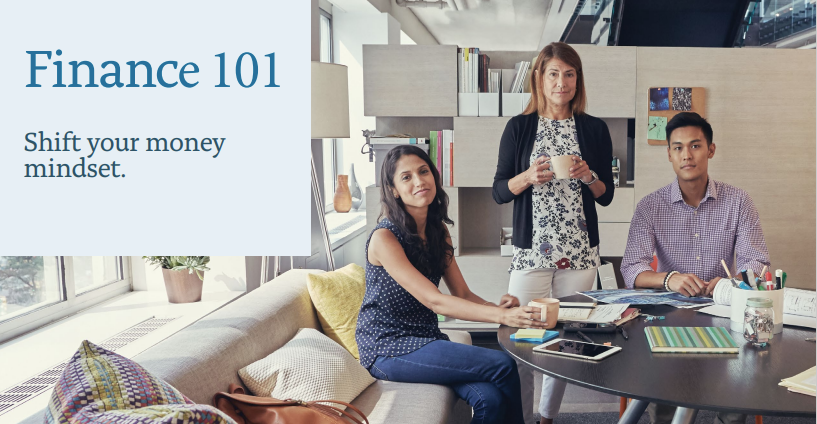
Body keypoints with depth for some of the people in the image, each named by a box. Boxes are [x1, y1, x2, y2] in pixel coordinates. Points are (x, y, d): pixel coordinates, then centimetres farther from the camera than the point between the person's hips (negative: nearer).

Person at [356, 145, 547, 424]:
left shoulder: (438, 230, 8)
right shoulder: (384, 238, -16)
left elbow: (462, 293, 5)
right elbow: (434, 301, -25)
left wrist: (497, 306, -18)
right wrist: (501, 316, -35)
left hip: (425, 338, 6)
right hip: (388, 349, -6)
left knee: (491, 399, -22)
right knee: (503, 365, -19)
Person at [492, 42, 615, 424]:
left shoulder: (595, 129, 7)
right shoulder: (519, 127, 3)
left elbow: (606, 195, 10)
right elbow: (499, 192, 3)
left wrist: (587, 176, -10)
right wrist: (529, 177, -15)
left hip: (580, 252, 2)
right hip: (530, 250, -2)